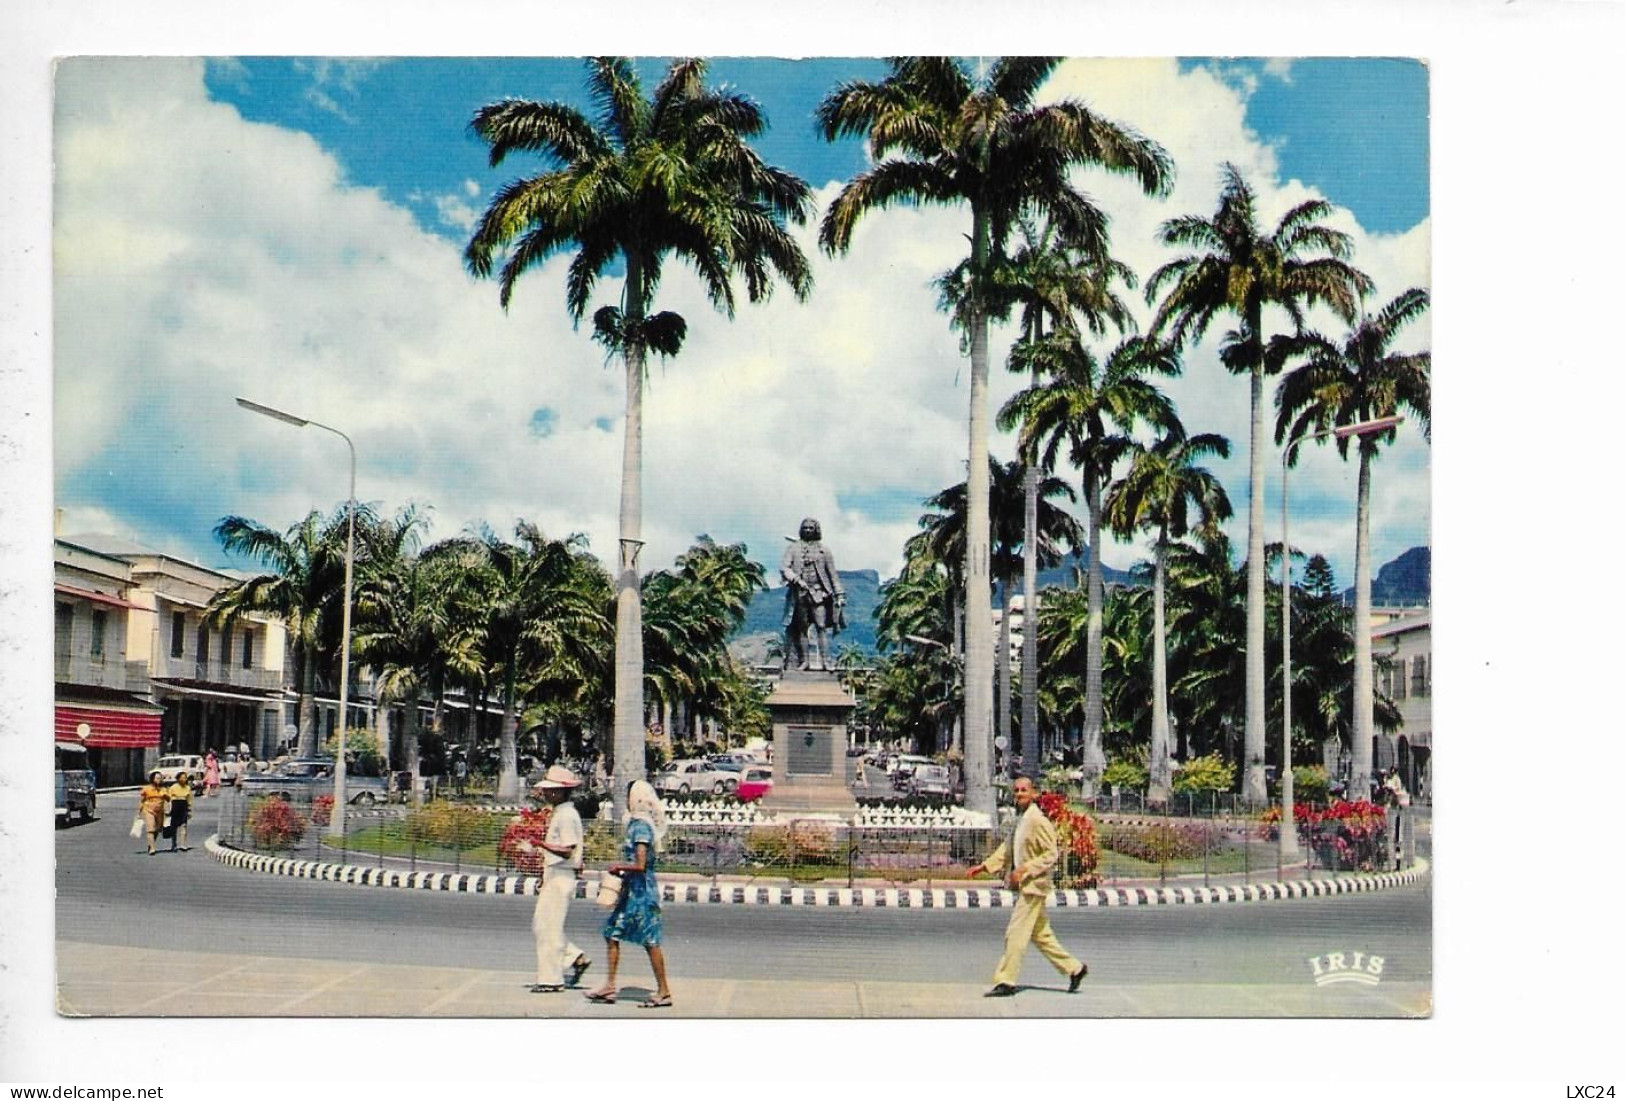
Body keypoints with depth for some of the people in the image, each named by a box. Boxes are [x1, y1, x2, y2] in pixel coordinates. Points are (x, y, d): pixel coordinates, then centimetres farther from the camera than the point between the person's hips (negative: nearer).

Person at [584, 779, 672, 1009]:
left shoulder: (640, 827, -17)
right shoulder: (637, 824, 12)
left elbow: (640, 865, -23)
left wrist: (619, 867, -10)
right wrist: (622, 868, 12)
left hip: (641, 890, -10)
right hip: (632, 889, 10)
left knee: (650, 941, -3)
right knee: (612, 933, 10)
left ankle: (664, 992, 4)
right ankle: (609, 986, 14)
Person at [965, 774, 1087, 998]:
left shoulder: (1038, 821, -16)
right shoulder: (1019, 819, 12)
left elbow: (1051, 854, -17)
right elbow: (1007, 848, 19)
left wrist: (1025, 870, -22)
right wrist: (985, 866, 9)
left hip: (1033, 886, -9)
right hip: (1024, 886, 9)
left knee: (1015, 934, -7)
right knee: (1040, 935, 16)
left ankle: (1006, 981, -2)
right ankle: (1074, 968, 26)